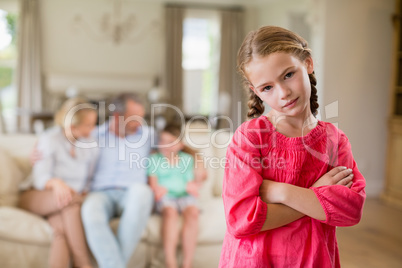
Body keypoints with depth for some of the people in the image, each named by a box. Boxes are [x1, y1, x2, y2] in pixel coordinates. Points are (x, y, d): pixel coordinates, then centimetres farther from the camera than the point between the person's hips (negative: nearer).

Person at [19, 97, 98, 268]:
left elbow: (91, 179, 9)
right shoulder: (49, 139, -6)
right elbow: (40, 178, -14)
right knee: (72, 199, -37)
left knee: (62, 227, -34)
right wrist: (55, 182, -37)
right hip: (37, 197, -3)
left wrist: (85, 193, -14)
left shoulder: (91, 144, 5)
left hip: (69, 208, 3)